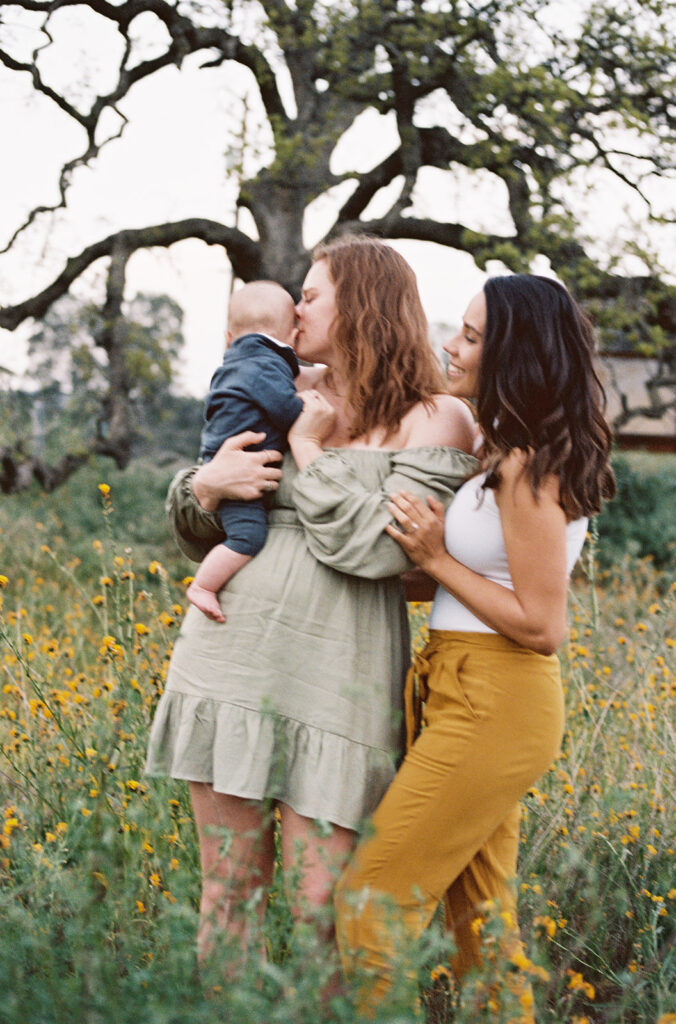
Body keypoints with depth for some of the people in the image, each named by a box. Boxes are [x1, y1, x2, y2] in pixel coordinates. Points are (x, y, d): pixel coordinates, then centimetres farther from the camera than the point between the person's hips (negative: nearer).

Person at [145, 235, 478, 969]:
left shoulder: (434, 419, 0)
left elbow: (377, 549, -13)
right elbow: (200, 537, 20)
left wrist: (312, 449, -5)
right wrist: (204, 488, -3)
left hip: (335, 676, -4)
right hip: (232, 653, 5)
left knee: (317, 906, -1)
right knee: (230, 888, 7)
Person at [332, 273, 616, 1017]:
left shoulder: (527, 469, -18)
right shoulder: (506, 456, 11)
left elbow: (541, 626, -18)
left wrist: (436, 558, -16)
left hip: (492, 705, -10)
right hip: (476, 700, 10)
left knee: (372, 903, -4)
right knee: (478, 919, 15)